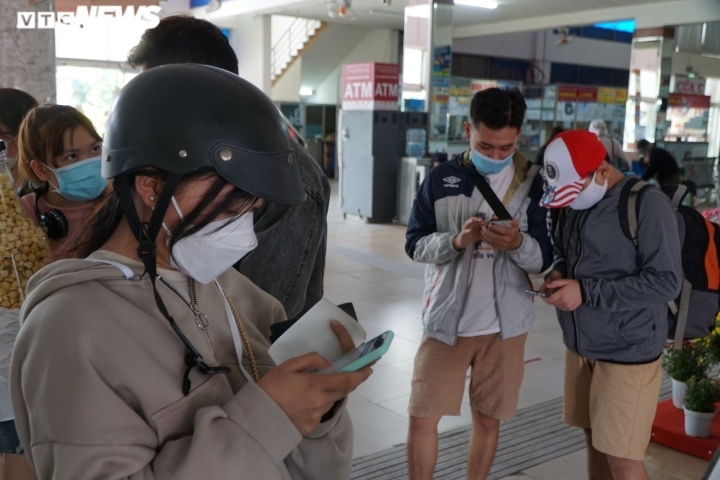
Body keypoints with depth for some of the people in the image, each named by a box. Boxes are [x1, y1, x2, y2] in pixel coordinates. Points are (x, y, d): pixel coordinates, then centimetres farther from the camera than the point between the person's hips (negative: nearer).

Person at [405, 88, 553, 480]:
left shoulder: (532, 183, -2)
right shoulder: (440, 179, -3)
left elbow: (543, 258, -4)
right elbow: (415, 244, -2)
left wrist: (518, 244, -25)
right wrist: (456, 240, -21)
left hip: (504, 324, 0)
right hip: (446, 319, 0)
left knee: (488, 420, 13)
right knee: (422, 417, 4)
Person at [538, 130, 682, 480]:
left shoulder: (647, 204, -17)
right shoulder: (573, 203, 6)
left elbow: (666, 281, -20)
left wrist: (586, 292, -23)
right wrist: (558, 272, -4)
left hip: (628, 353, -7)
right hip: (581, 346, 7)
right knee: (596, 443, 17)